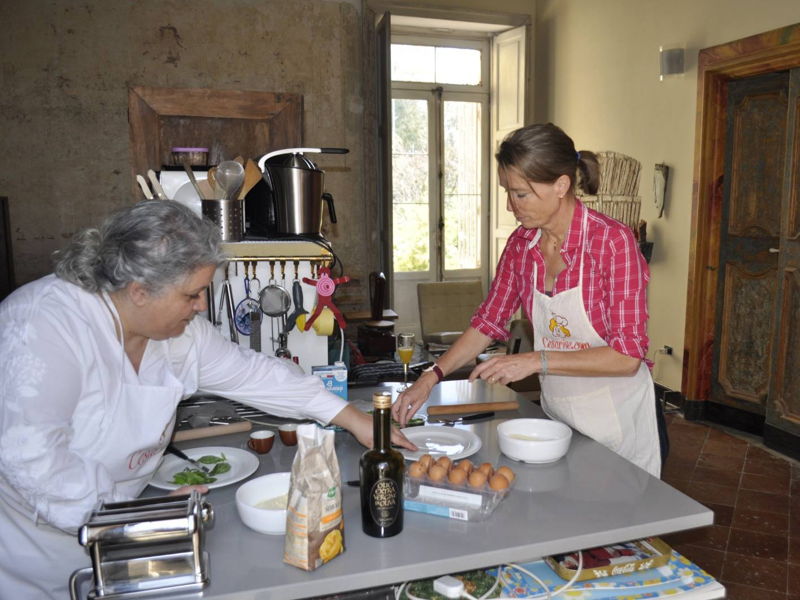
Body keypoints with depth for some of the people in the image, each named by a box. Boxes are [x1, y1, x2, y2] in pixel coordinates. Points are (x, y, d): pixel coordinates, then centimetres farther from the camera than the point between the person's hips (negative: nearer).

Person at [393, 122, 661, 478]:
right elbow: (488, 322, 3)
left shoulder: (612, 241, -22)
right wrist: (431, 377, -6)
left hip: (615, 416, -4)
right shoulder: (521, 244, -5)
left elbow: (628, 356, -23)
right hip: (555, 410, 5)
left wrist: (536, 361, -29)